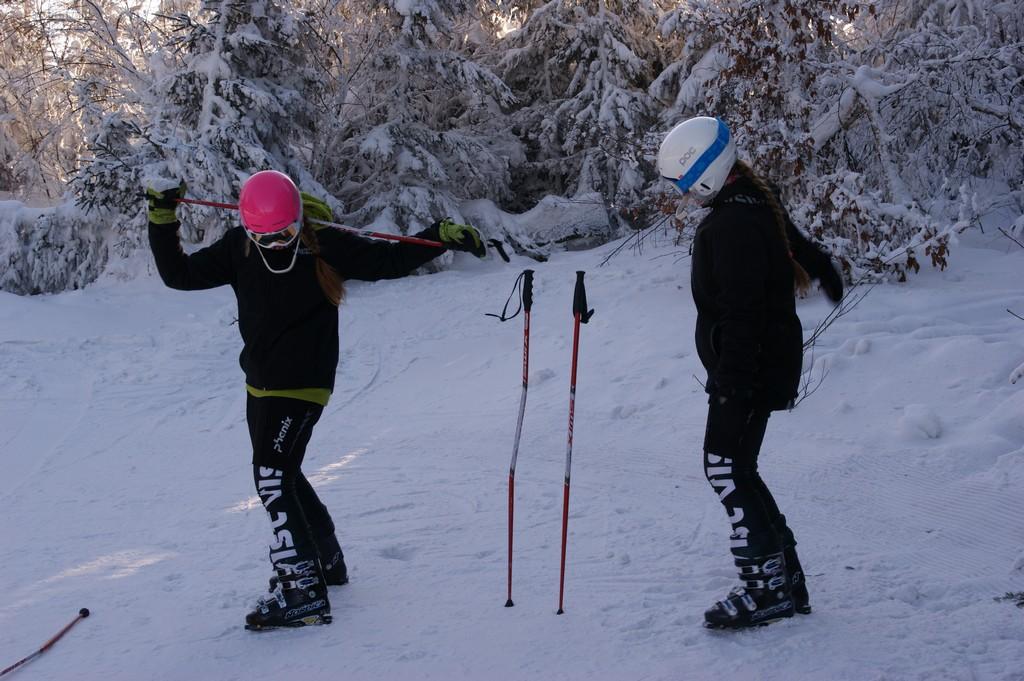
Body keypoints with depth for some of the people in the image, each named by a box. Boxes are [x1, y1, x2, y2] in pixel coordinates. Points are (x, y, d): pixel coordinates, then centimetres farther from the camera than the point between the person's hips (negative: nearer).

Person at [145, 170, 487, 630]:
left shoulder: (325, 245, -12)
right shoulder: (238, 248, 0)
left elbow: (391, 261, -5)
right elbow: (180, 275, 4)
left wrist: (442, 236, -17)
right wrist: (161, 222, -7)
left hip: (302, 385, -7)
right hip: (261, 384, 7)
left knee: (272, 475, -16)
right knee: (282, 473, 18)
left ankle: (303, 590, -15)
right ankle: (326, 558, 37)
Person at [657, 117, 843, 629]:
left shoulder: (732, 226, -20)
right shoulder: (758, 204, 11)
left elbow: (741, 313, -25)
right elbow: (800, 246, 31)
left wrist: (731, 384, -25)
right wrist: (827, 274, 52)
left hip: (746, 371, -10)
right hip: (767, 363, 10)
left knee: (725, 467, -9)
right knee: (735, 469, 12)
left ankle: (769, 586, -6)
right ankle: (785, 577, 16)